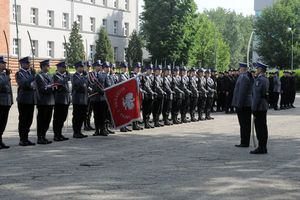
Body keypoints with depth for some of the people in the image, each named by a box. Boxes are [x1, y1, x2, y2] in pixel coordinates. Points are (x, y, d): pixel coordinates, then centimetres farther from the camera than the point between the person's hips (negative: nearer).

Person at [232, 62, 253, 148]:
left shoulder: (243, 77, -17)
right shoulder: (249, 77, 14)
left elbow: (242, 92, -21)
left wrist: (239, 104, -19)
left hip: (243, 105, -10)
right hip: (248, 104, 10)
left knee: (244, 124, -5)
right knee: (246, 124, 13)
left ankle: (244, 143, -2)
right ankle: (246, 142, 19)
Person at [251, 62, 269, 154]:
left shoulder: (259, 80, -16)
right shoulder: (266, 80, 14)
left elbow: (257, 95, -20)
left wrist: (254, 109, -19)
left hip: (259, 107, -10)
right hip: (264, 107, 10)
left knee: (259, 127, -6)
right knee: (263, 127, 12)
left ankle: (261, 148, -4)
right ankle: (263, 147, 16)